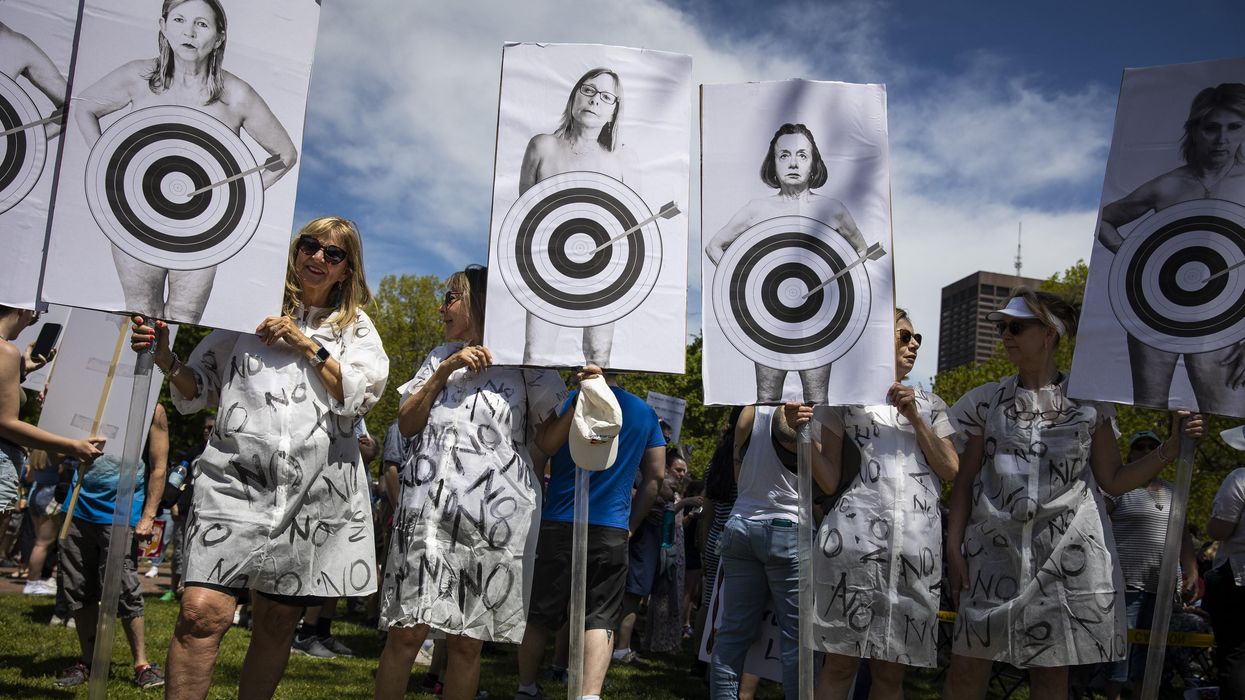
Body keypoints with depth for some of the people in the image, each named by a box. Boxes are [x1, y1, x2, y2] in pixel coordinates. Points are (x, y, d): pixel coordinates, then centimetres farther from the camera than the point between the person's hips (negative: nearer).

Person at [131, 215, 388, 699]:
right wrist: (165, 359, -3)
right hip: (237, 479, -1)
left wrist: (306, 345, -4)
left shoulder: (356, 327, 15)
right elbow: (199, 390, 16)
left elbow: (360, 396, -1)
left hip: (314, 491, 1)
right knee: (202, 613, -16)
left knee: (277, 623, 7)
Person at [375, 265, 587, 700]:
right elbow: (406, 425, 10)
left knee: (467, 642, 2)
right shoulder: (441, 356, 19)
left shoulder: (524, 362, 8)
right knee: (406, 631, -4)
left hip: (492, 512, -2)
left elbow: (548, 441, 6)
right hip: (430, 505, 2)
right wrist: (444, 372, -1)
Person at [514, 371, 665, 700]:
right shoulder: (644, 412, 8)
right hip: (611, 529, 1)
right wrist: (631, 524, 13)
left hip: (557, 524, 0)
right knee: (600, 618, 1)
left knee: (539, 614, 11)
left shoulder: (564, 402, 0)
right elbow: (656, 476, 8)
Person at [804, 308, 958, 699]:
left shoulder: (930, 404, 20)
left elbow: (951, 470, 9)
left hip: (917, 545, 3)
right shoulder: (844, 397, 9)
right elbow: (829, 482, 4)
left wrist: (915, 417, 0)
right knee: (841, 663, -4)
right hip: (856, 536, -3)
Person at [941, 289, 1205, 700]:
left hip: (1064, 557, 0)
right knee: (967, 667, -3)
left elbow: (1113, 479, 8)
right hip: (994, 553, 1)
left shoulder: (1088, 402, 6)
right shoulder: (988, 401, 8)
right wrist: (954, 548, 0)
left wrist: (1172, 448, -4)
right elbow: (965, 481, 8)